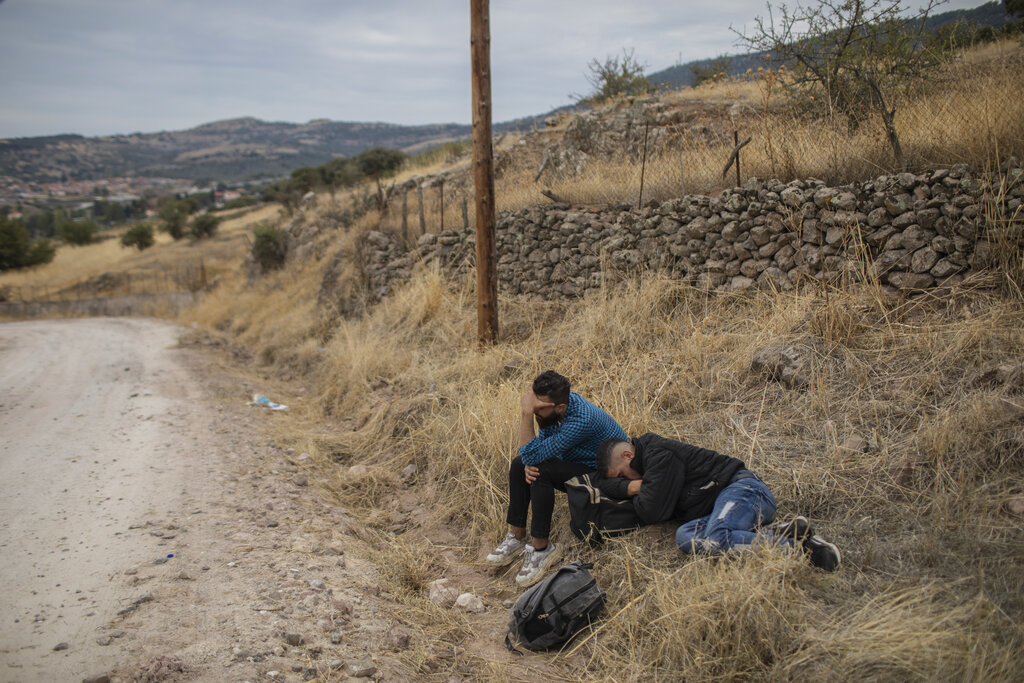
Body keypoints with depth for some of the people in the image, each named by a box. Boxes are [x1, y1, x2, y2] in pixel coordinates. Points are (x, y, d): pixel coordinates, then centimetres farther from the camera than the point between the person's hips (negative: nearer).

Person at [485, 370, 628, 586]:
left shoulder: (581, 420, -36)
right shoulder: (554, 408, -11)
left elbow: (533, 454, -34)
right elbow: (543, 440, 4)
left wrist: (526, 413, -40)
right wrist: (529, 463, -18)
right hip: (575, 461, 9)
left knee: (541, 471, -29)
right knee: (518, 464, -5)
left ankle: (541, 547, -20)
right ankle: (516, 536, 0)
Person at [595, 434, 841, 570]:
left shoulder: (659, 454, -11)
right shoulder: (648, 455, 19)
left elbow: (651, 513, -15)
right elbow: (604, 484, 21)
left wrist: (638, 491, 6)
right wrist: (630, 487, 1)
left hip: (742, 488, -9)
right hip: (722, 504, 9)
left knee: (715, 541, -35)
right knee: (686, 536, -20)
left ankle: (800, 544, -25)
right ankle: (771, 533, -21)